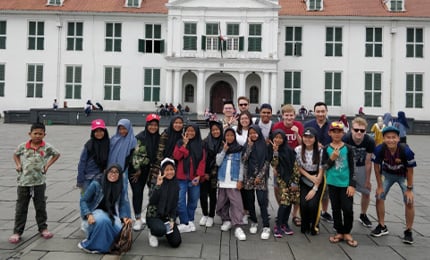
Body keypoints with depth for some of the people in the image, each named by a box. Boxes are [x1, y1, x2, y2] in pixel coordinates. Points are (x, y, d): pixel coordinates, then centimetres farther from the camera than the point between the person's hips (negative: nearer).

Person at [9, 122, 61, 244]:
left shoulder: (47, 147, -5)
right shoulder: (23, 146, -2)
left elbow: (57, 154, 9)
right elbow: (16, 154, 17)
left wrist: (47, 165, 1)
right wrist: (18, 165, 2)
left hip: (39, 182, -1)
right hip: (23, 182, 1)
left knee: (41, 207, 9)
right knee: (21, 208, 7)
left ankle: (43, 228, 23)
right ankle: (17, 232, 15)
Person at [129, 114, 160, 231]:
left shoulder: (158, 138, -1)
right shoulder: (140, 137, -18)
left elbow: (156, 154, 9)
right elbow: (135, 154, -18)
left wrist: (153, 167, 7)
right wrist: (137, 170, -13)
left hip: (146, 168, 5)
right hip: (135, 168, -5)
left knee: (141, 191, 13)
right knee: (137, 192, -6)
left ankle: (139, 216, 25)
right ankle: (138, 219, -1)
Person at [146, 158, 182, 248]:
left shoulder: (175, 185, 1)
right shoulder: (157, 182, -12)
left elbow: (174, 205, 6)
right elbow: (152, 201, -25)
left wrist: (172, 220, -5)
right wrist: (158, 185, -34)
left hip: (167, 217, 4)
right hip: (154, 216, -4)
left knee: (176, 243, -10)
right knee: (161, 230, -35)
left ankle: (166, 229, 21)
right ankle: (152, 232, 2)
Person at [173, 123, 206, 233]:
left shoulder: (200, 145, 7)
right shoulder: (180, 143, 5)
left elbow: (202, 161, 1)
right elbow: (176, 156, -9)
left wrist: (199, 175, -8)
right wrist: (185, 144, -13)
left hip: (194, 178, 2)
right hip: (181, 177, -1)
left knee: (193, 201, 10)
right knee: (180, 201, -9)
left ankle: (190, 221, 25)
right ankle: (184, 223, -2)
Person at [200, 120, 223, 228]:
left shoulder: (223, 143, -2)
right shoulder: (205, 142, -1)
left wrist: (212, 173, -3)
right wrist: (204, 173, -5)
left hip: (215, 174, 0)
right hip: (204, 173, 1)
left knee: (213, 195, 9)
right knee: (203, 194, 0)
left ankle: (211, 216, 25)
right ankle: (205, 214, 22)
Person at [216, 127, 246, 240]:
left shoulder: (239, 149, 2)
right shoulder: (221, 149, 8)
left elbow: (241, 165, 0)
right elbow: (218, 162, -3)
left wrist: (240, 180, -7)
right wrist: (224, 150, -10)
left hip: (234, 181, -3)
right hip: (222, 180, 3)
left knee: (236, 203, -11)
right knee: (222, 202, 9)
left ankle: (238, 227, -12)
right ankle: (226, 220, 28)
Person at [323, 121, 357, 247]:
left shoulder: (348, 148, -2)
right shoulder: (327, 149, 0)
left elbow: (352, 168, -2)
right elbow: (324, 167, -1)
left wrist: (352, 184, -7)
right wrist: (332, 158, -18)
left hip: (346, 184, -1)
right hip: (332, 183, 1)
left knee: (348, 209, -2)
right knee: (336, 209, 10)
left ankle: (347, 233, 17)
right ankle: (339, 232, 23)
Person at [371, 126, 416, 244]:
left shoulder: (406, 150, -34)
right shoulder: (379, 149, -30)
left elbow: (410, 171, -19)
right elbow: (376, 167, -13)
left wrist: (409, 189, -13)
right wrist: (380, 186, -8)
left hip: (403, 176, -2)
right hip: (387, 174, 2)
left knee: (409, 202, -7)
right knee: (379, 197, -1)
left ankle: (408, 231, 12)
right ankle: (382, 226, 18)